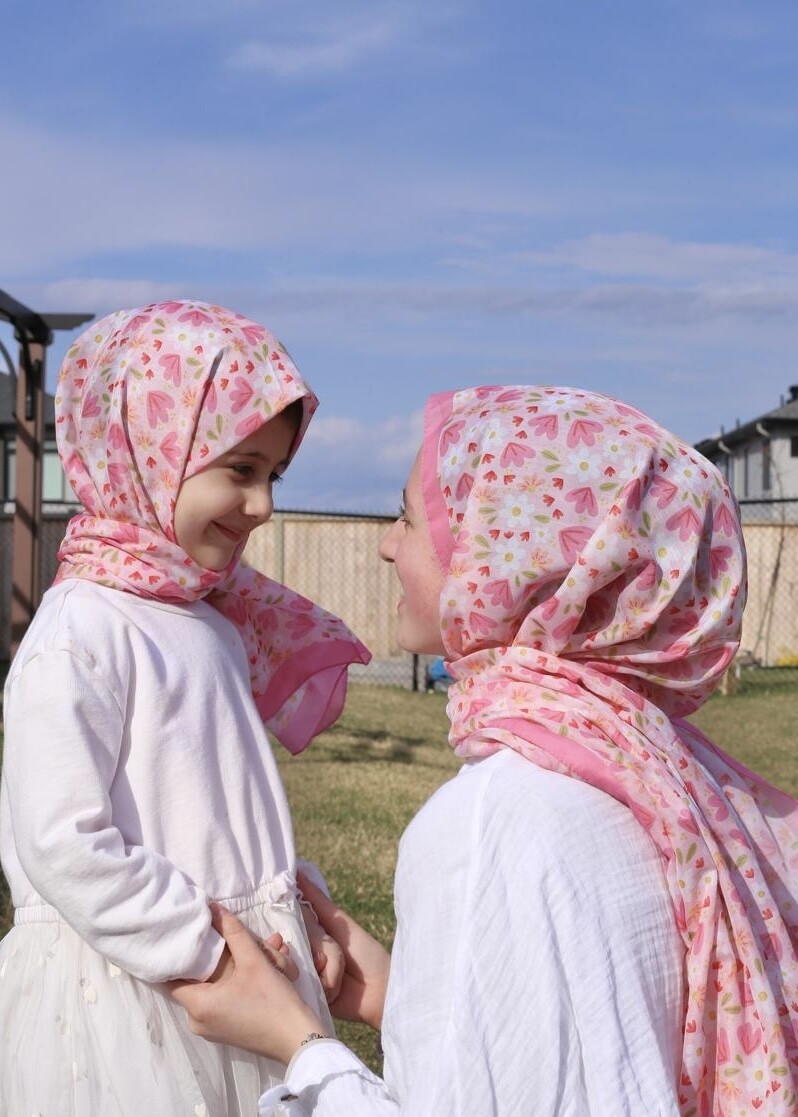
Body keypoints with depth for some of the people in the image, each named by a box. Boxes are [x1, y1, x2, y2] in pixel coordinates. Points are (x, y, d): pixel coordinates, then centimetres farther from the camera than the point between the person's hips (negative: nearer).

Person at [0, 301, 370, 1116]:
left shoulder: (214, 627, 11)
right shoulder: (80, 636, -17)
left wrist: (293, 920, 4)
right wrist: (206, 954, -18)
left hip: (231, 976, 8)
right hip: (122, 1008, -8)